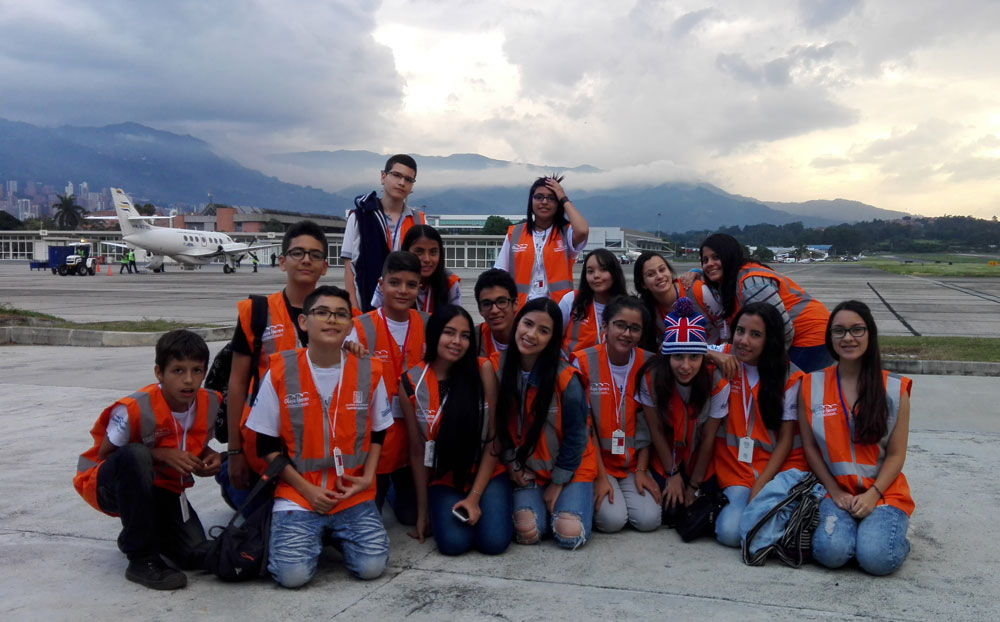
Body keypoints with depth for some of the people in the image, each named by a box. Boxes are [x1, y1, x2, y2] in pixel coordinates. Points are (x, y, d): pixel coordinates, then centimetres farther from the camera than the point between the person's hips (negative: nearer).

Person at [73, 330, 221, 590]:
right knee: (135, 455, -40)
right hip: (105, 482, -4)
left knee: (196, 555, -15)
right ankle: (141, 558, -24)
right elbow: (104, 456, -16)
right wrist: (160, 455, -27)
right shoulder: (135, 410, -28)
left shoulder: (210, 404, -11)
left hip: (163, 486, 5)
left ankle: (137, 534, 20)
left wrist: (209, 458, -16)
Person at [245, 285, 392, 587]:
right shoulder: (280, 372, -6)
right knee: (293, 574, -19)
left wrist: (367, 477, -4)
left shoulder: (370, 371, -1)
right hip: (298, 493, -1)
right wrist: (307, 489, -8)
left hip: (353, 494, 2)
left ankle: (334, 534, 17)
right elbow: (267, 446, -1)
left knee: (371, 566, -15)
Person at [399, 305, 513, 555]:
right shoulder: (411, 383, -8)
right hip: (443, 480, 1)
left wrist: (475, 496, -14)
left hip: (486, 474, 0)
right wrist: (423, 511, 3)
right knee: (453, 542, -23)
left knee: (494, 541, -22)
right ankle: (447, 512, 11)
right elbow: (417, 451, -1)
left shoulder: (483, 371, -12)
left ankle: (483, 507, 12)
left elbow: (493, 439, -9)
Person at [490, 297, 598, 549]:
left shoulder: (565, 378, -21)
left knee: (570, 535, -17)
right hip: (525, 470, 2)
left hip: (569, 468, -2)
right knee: (527, 533, -18)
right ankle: (544, 502, 16)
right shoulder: (496, 368, -11)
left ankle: (575, 499, 16)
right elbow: (498, 424, 1)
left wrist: (558, 483, -6)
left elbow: (575, 435, -11)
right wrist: (512, 465, -1)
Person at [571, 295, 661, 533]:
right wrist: (600, 476, -12)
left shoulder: (648, 364, -2)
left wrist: (641, 470, -5)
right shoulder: (584, 362, -10)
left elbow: (647, 424, 1)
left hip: (633, 462, 3)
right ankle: (595, 496, 11)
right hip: (596, 460, -2)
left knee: (649, 519, -16)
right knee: (612, 519, -21)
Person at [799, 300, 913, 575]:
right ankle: (835, 522, 6)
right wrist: (835, 492, -6)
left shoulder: (895, 388, -1)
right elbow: (810, 447, 3)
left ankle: (892, 531, 9)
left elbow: (896, 454, 0)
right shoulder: (812, 385, 0)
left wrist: (872, 495, -13)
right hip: (835, 491, 0)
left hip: (883, 492, 0)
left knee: (877, 558, -24)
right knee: (832, 552, -27)